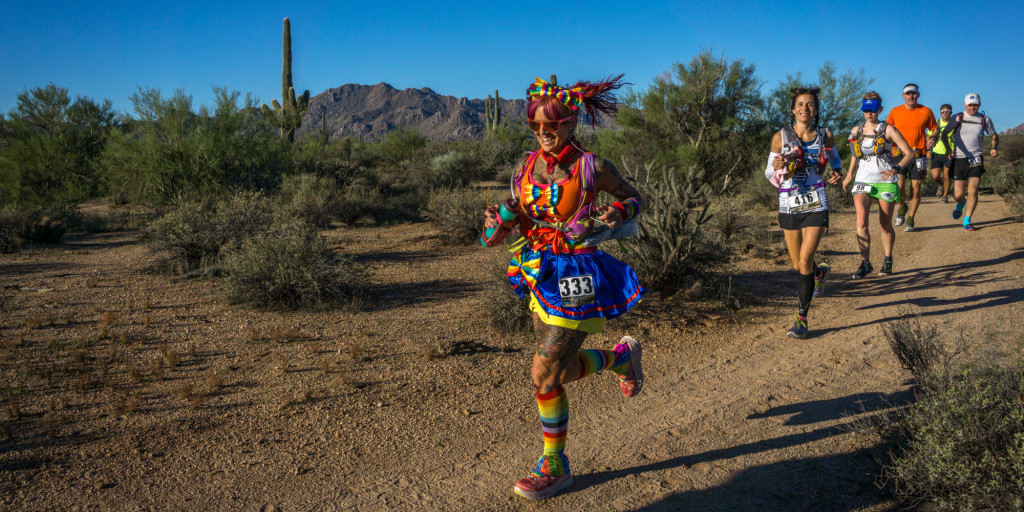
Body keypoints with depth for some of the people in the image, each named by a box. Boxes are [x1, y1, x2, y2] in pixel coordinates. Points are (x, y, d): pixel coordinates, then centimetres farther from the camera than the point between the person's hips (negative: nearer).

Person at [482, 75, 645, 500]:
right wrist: (503, 218, -11)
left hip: (575, 281, -6)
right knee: (563, 370, 16)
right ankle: (622, 356, 41)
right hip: (540, 276, 7)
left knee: (545, 375, -7)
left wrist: (610, 218, -16)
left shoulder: (592, 169, -12)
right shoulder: (526, 167, 3)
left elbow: (634, 199, 4)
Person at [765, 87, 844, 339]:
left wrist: (838, 173, -2)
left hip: (816, 206, -1)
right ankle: (820, 272, 50)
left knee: (805, 260, -13)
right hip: (789, 205, 2)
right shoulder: (780, 137, -3)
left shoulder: (825, 136, 1)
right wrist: (776, 166, -20)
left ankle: (801, 318, -4)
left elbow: (835, 160, 20)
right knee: (797, 264, 13)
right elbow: (769, 175, 3)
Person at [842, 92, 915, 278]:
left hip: (885, 182, -2)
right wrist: (849, 175, 25)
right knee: (861, 222, -18)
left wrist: (896, 168, -24)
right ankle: (865, 263, -10)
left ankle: (887, 260, 29)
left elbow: (909, 153, -8)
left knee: (885, 224, 8)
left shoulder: (888, 130, -3)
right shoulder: (856, 131, 8)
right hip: (863, 181, 2)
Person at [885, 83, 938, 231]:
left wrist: (932, 138, -5)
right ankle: (902, 207, 18)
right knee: (899, 186, -15)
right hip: (899, 154, 0)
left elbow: (935, 128, 16)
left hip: (918, 156, 0)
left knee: (916, 190, 1)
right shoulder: (895, 111, 4)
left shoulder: (926, 111, 3)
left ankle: (910, 219, 17)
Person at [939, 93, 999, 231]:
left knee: (973, 191, -12)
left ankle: (967, 221, -2)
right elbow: (944, 135, 6)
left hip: (976, 160, 1)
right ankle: (961, 203, 36)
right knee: (958, 195, -2)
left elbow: (994, 135, 19)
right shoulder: (957, 118, 1)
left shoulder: (985, 120, 6)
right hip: (959, 160, -1)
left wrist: (994, 148, -2)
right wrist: (948, 149, -11)